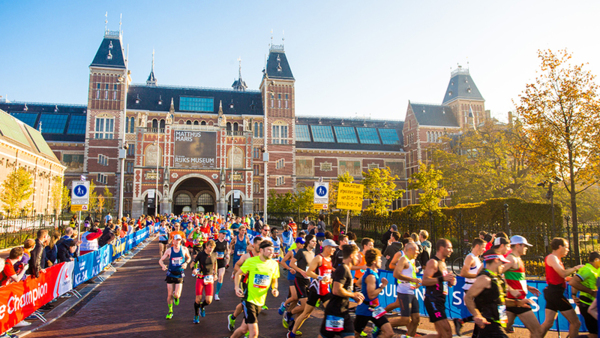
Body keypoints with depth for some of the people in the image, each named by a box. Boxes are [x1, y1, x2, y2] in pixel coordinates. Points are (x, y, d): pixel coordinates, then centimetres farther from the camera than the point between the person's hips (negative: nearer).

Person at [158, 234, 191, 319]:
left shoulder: (184, 249, -3)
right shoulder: (169, 251, -4)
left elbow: (189, 258, 12)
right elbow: (160, 260, 0)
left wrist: (186, 263, -8)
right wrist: (163, 265, -21)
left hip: (179, 275, -1)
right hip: (170, 274, 1)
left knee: (177, 295, -10)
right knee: (169, 295, 3)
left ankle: (176, 297, 28)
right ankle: (170, 311, 23)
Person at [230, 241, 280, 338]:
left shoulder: (274, 264, -1)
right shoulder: (251, 261, -11)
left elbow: (274, 280, 14)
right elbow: (238, 273, 2)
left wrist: (275, 289, -6)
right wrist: (237, 287, -13)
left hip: (260, 301, 5)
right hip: (249, 299, -5)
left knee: (244, 329, 17)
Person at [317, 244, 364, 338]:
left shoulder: (346, 270, 15)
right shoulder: (342, 269, -17)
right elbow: (337, 290, -26)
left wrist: (355, 298, 10)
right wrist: (353, 295, -13)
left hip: (344, 312, 10)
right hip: (334, 312, -10)